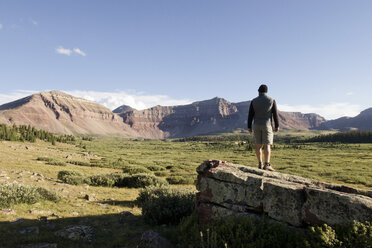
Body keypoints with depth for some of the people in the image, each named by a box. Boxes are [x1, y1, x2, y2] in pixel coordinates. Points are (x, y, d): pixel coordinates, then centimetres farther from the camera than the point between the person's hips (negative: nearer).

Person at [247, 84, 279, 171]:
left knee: (258, 145, 7)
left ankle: (260, 164, 6)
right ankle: (267, 164, -15)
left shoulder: (253, 101, 1)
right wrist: (277, 126, 4)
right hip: (267, 125, -2)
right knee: (267, 145, -5)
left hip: (257, 125, 2)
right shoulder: (272, 100, -1)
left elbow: (250, 115, -1)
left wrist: (249, 127, 4)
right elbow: (275, 114, -2)